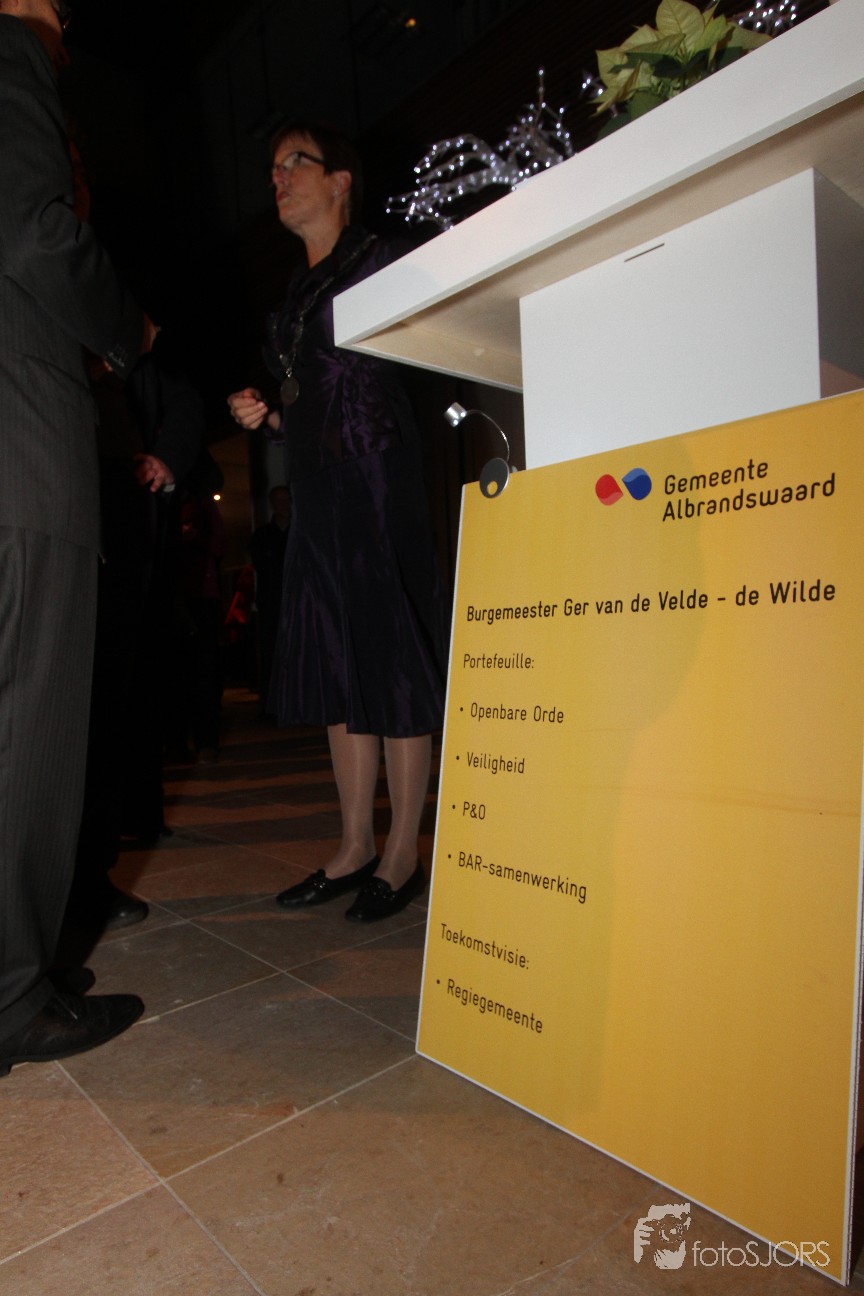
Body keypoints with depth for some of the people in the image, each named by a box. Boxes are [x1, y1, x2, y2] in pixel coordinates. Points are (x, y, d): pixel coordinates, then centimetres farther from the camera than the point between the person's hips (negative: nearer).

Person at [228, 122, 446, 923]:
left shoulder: (379, 264, 4)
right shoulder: (296, 296, 23)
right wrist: (265, 417, 8)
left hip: (375, 480, -8)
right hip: (316, 491, 8)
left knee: (392, 663, -7)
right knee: (336, 666, 6)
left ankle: (402, 856, 4)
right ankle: (355, 848, 16)